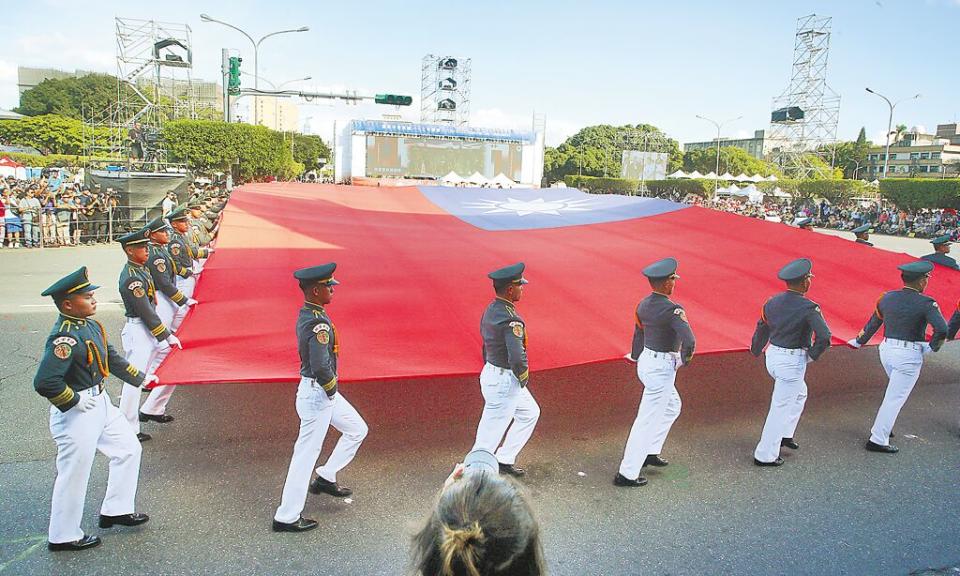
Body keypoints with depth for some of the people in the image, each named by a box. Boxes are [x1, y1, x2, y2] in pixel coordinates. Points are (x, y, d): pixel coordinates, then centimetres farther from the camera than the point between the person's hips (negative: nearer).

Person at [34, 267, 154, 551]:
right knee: (74, 475, 5)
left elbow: (111, 358, 18)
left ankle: (116, 511, 33)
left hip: (100, 402, 10)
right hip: (77, 412, -10)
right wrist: (73, 402, -19)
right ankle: (63, 537, 25)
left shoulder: (90, 325, 4)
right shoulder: (65, 338, -26)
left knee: (128, 448, 18)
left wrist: (140, 379, 20)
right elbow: (45, 382, -33)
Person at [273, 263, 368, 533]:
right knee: (306, 455, 2)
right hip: (318, 394, -10)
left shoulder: (307, 315, 5)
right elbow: (321, 367, -34)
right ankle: (286, 518, 15)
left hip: (322, 392, 10)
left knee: (357, 430, 21)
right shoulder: (318, 323, -25)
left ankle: (325, 478, 30)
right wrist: (332, 389, -14)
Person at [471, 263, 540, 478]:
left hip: (491, 372, 10)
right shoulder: (511, 319, -25)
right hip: (505, 381, -10)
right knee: (492, 429, 4)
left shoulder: (490, 309, 4)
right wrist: (524, 378, -13)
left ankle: (504, 459, 30)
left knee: (530, 413, 24)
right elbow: (517, 358, -32)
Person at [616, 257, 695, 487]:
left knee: (672, 407, 28)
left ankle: (650, 452, 34)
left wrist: (637, 360, 27)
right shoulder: (672, 310, -23)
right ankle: (627, 474, 7)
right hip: (662, 368, -9)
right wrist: (685, 358, -10)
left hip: (646, 362, 9)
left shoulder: (643, 305, 1)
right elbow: (689, 341, -31)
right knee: (648, 420, 0)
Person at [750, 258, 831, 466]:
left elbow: (762, 329, 12)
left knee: (800, 394, 30)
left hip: (772, 356, 7)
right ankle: (765, 455, 8)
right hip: (792, 362, -7)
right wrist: (811, 355, -8)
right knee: (781, 408, 2)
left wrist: (755, 351, 26)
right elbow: (824, 337, -25)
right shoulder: (809, 308, -17)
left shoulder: (772, 302, 2)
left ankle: (785, 434, 33)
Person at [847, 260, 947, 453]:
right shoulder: (926, 303, -13)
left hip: (887, 349, 6)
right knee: (895, 398, 1)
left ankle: (882, 428, 30)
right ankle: (877, 440, 5)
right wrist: (933, 347, -4)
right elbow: (942, 330, -23)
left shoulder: (887, 297, 4)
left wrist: (858, 342, 27)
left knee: (897, 392, 27)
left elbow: (873, 323, 15)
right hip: (909, 356, -6)